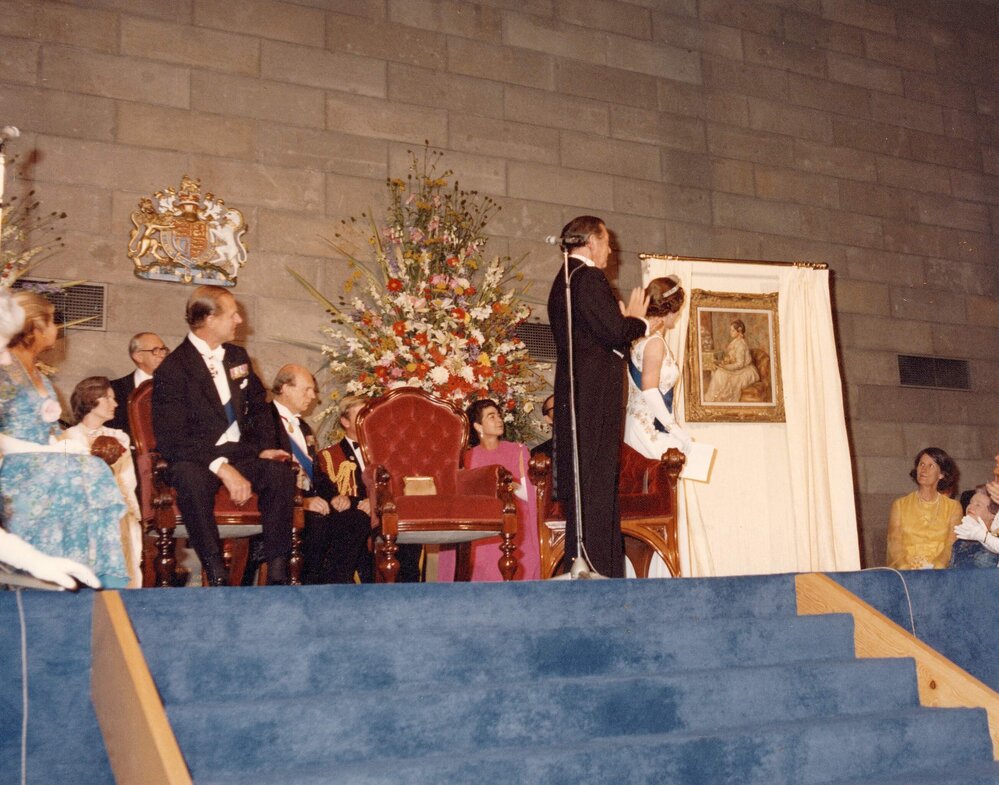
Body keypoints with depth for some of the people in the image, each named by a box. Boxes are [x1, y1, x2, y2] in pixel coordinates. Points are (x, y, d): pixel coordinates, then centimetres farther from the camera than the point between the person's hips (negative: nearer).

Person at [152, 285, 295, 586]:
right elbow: (171, 440, -16)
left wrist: (264, 448, 2)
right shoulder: (173, 369, -8)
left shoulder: (237, 356, 14)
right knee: (191, 479, -39)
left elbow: (259, 408, 23)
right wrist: (221, 467, -27)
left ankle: (276, 572, -22)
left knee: (281, 471, -25)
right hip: (195, 461, -5)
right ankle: (216, 574, -31)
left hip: (241, 454, 5)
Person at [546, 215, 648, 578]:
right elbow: (615, 333, -18)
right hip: (595, 394, -10)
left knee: (581, 483, 10)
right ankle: (596, 567, -9)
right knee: (596, 482, -10)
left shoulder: (563, 280, 21)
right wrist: (637, 320, 2)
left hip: (574, 394, 10)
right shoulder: (589, 277, -10)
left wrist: (626, 321, 18)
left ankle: (577, 566, 14)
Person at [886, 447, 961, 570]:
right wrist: (905, 568, -19)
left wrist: (936, 568, -19)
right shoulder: (900, 505, 12)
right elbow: (894, 544, 1)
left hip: (940, 571, 0)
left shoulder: (953, 507, 12)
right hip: (905, 573, 0)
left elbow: (952, 546, 0)